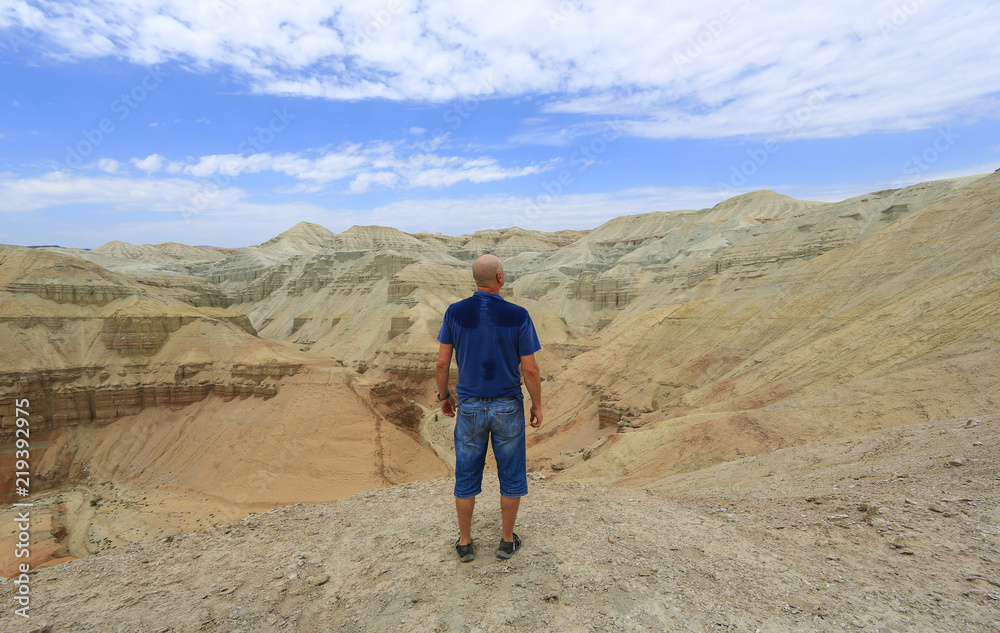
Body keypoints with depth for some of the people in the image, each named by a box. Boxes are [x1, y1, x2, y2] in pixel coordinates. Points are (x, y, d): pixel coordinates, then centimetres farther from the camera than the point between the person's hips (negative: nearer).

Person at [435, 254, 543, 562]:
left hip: (469, 407, 2)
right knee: (511, 475, 16)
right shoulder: (518, 316, -14)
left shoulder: (455, 312, -8)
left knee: (467, 476, 16)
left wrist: (444, 396, 12)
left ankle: (465, 543, 29)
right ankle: (507, 541, 30)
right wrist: (537, 405, 3)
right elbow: (529, 369, -11)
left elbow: (442, 361, -4)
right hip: (508, 408, -1)